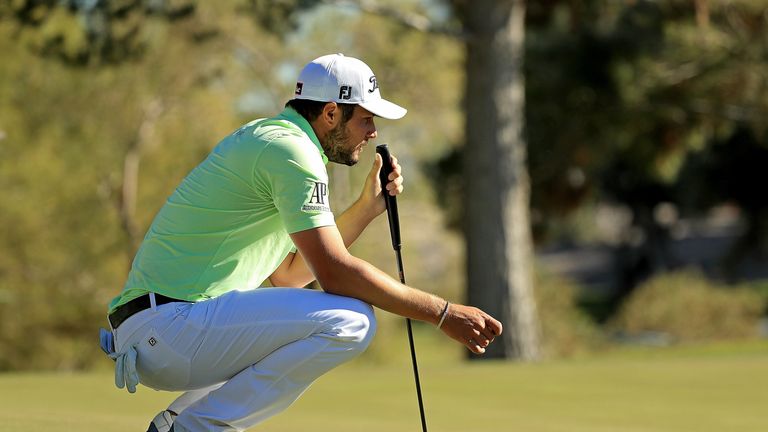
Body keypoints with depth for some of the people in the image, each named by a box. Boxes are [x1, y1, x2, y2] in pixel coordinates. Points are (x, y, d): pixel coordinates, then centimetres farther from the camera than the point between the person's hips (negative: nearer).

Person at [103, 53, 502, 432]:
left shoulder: (264, 139, 23)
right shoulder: (290, 150, -9)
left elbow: (288, 275, 25)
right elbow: (335, 273, -16)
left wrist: (368, 207, 20)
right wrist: (443, 313, -11)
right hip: (167, 328, -10)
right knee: (350, 320, -19)